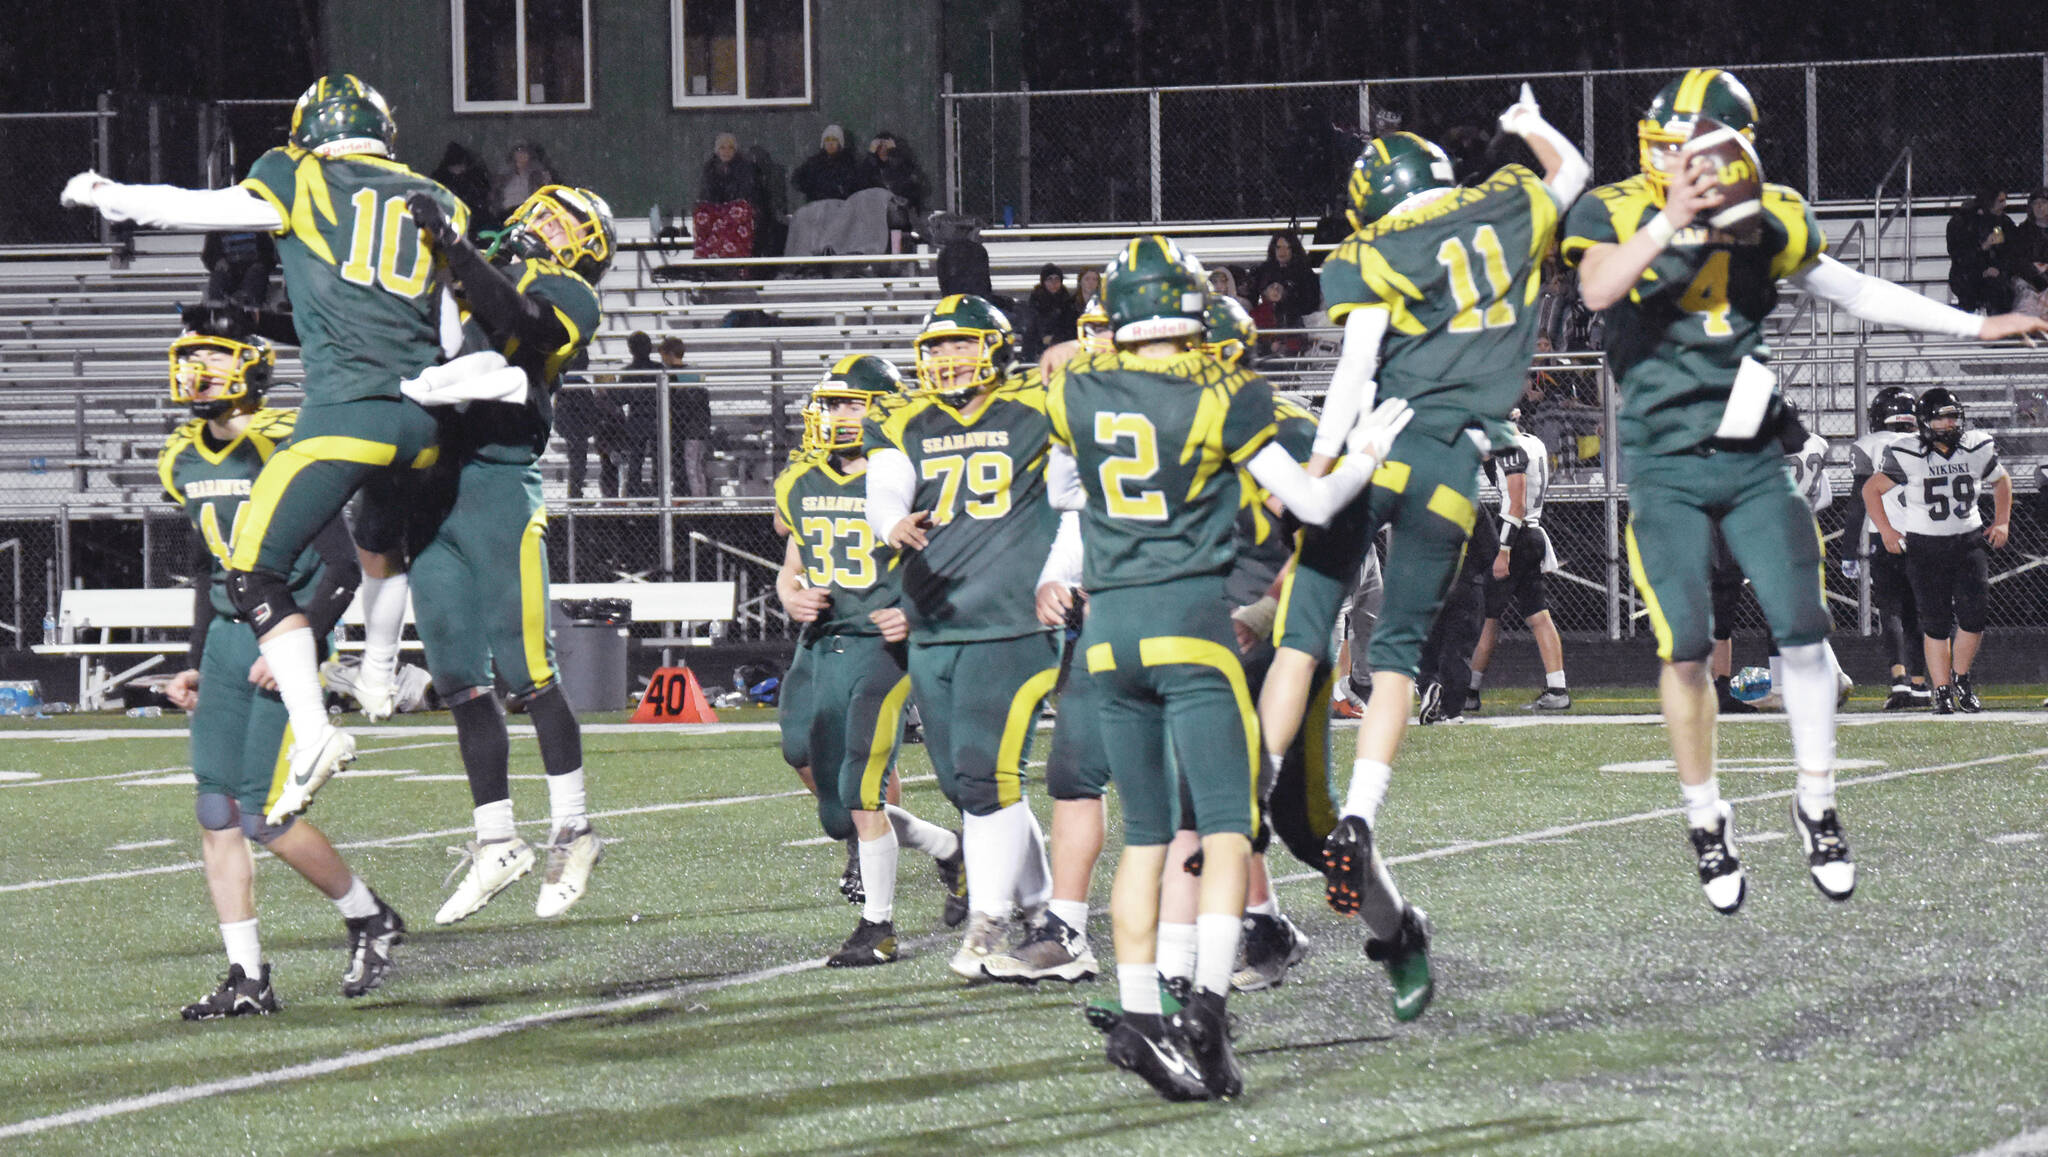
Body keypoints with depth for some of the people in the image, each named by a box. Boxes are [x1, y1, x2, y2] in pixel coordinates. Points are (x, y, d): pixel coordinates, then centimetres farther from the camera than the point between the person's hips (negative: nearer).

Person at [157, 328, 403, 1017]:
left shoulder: (285, 451, -16)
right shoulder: (188, 460, 9)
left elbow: (342, 569, -15)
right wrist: (197, 664, 19)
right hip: (228, 638, 8)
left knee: (263, 815, -9)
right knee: (216, 812, 1)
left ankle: (369, 920, 13)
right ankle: (248, 979, 5)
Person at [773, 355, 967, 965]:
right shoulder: (800, 485, 10)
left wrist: (917, 615, -21)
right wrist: (793, 597, -1)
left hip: (883, 647, -7)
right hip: (820, 649, 7)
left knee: (861, 789, -17)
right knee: (840, 815, 7)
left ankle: (878, 926, -3)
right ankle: (950, 851, 30)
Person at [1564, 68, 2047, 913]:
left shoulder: (1764, 219, 4)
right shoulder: (1618, 213, -4)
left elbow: (1852, 290, 15)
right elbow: (1598, 289, -25)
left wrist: (1975, 327, 16)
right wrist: (1672, 220, -35)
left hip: (1753, 460, 3)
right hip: (1665, 467, -3)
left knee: (1802, 632, -5)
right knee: (1686, 649, -7)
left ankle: (1816, 805, 11)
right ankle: (1705, 819, 10)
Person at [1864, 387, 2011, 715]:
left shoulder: (1976, 450, -1)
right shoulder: (1909, 456, -10)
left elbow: (2001, 481, 18)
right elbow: (1871, 490, 0)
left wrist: (2001, 522, 8)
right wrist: (1887, 532, -7)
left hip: (1969, 542, 2)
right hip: (1924, 546, -2)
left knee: (1974, 615, -10)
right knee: (1936, 622, -4)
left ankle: (1961, 679, 12)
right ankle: (1942, 693, 6)